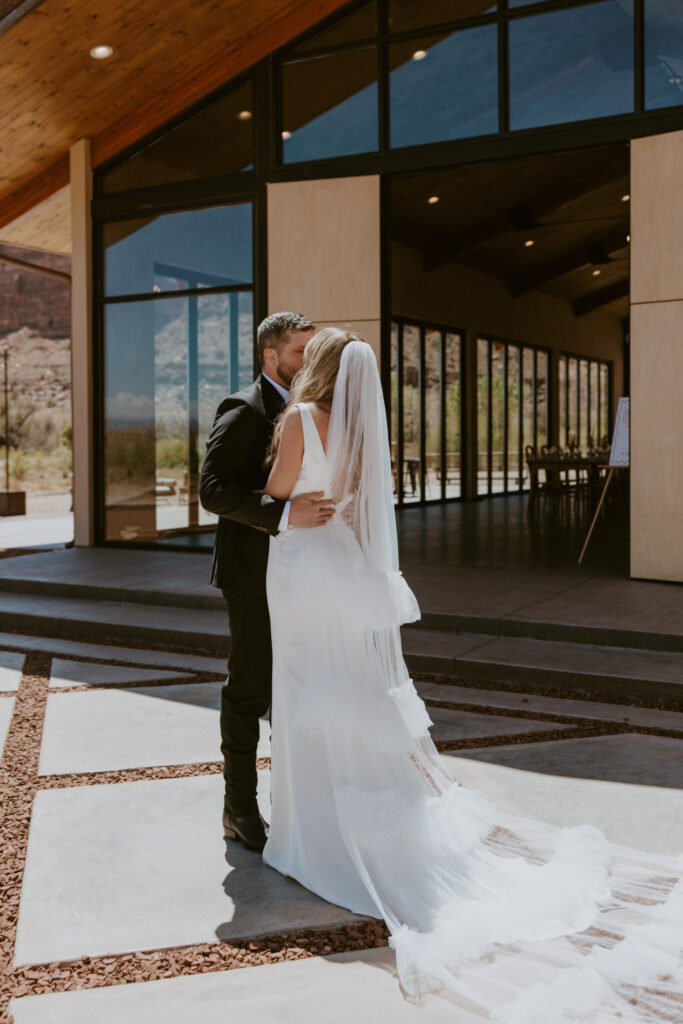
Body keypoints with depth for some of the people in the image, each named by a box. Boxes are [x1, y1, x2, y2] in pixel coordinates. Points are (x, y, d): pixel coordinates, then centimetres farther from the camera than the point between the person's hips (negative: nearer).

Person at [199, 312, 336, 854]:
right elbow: (214, 488, -23)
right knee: (250, 689, 1)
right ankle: (240, 809, 15)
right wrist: (284, 512, -33)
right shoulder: (244, 409, -13)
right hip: (255, 574, -8)